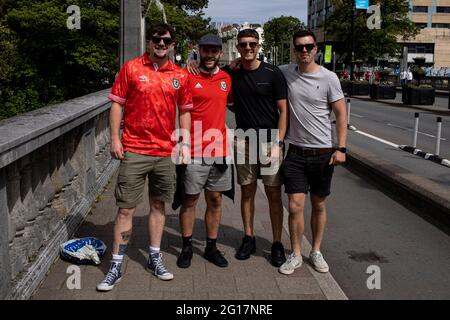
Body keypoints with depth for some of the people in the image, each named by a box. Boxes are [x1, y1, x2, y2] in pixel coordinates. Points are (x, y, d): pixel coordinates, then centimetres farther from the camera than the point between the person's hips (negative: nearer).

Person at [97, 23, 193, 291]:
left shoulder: (180, 75, 6)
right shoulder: (131, 68, -1)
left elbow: (185, 111, 11)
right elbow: (117, 104, 0)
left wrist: (185, 143, 5)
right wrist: (115, 139, -6)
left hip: (166, 152, 3)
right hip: (134, 150, -2)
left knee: (158, 205, 13)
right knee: (126, 208, 1)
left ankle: (155, 258, 26)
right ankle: (116, 266, 11)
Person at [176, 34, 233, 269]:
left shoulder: (227, 78, 10)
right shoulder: (188, 77, -6)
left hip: (220, 149, 5)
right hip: (194, 151, -5)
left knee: (215, 200, 12)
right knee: (190, 199, 6)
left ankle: (211, 247, 25)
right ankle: (186, 247, 21)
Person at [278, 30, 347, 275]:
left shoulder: (328, 78, -5)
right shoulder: (285, 73, 0)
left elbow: (341, 114, -3)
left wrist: (340, 148, -9)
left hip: (323, 153, 0)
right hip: (295, 153, 1)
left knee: (319, 205, 12)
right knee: (295, 206, -3)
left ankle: (316, 251, 27)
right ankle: (295, 255, 14)